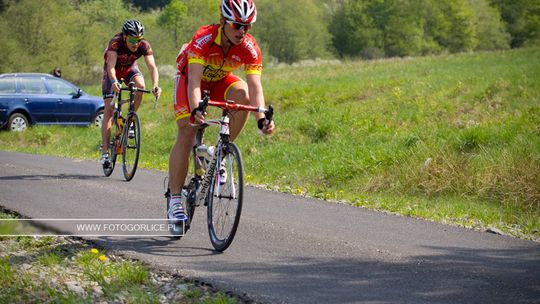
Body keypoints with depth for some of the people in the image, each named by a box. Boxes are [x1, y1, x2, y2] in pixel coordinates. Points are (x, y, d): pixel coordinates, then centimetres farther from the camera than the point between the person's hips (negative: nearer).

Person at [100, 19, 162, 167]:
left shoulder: (144, 46, -28)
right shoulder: (116, 43, -35)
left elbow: (152, 66, -36)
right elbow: (111, 66, -45)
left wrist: (155, 85, -54)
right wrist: (114, 82, -64)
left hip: (130, 68, 2)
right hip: (114, 69, -2)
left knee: (141, 86, -32)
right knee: (109, 110, -11)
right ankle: (105, 152, -11)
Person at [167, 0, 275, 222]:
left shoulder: (249, 47, -27)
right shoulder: (204, 38, -36)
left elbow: (255, 87, -34)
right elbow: (194, 82, -43)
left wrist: (261, 119, -51)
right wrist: (195, 110, -61)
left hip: (219, 80, 3)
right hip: (190, 76, -3)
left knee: (243, 95, -29)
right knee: (186, 132, -18)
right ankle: (175, 200, -13)